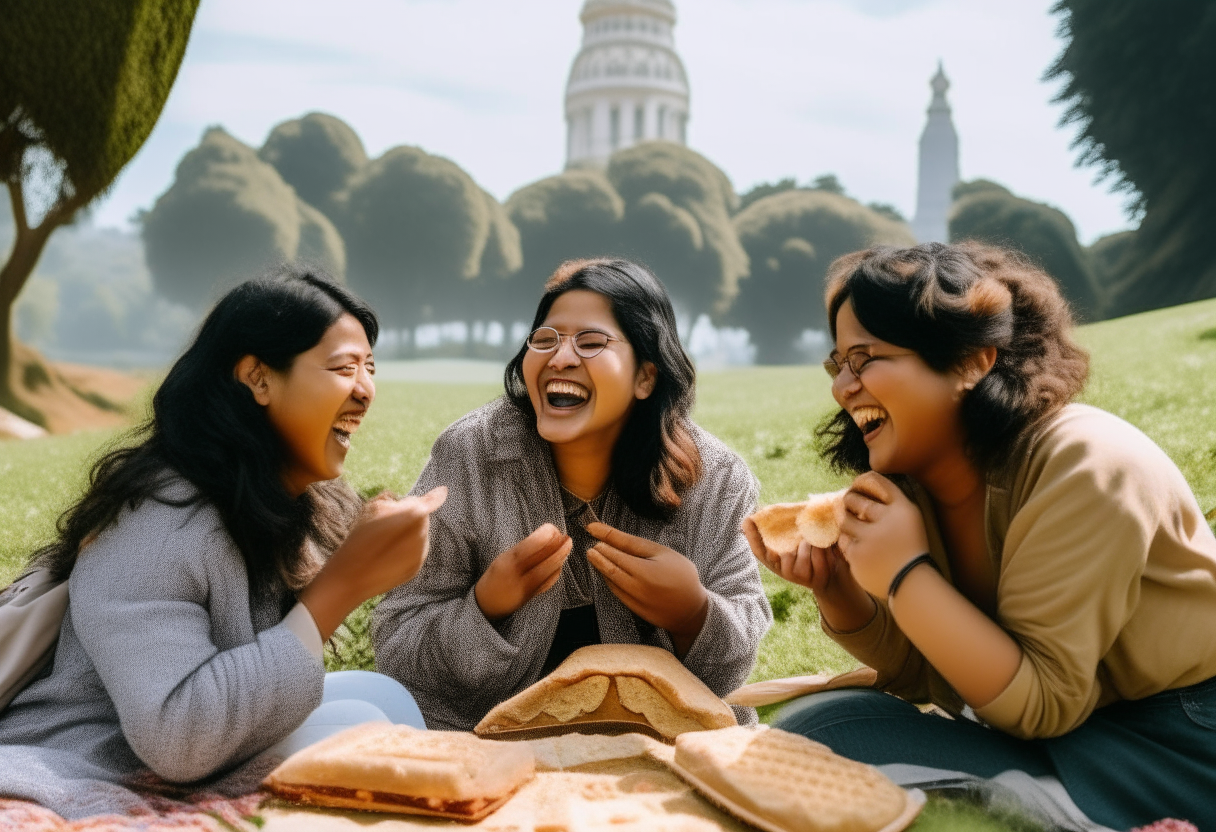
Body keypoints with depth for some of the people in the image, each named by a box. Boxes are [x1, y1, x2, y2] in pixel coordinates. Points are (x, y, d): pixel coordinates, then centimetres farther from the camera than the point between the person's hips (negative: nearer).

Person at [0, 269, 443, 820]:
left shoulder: (315, 509, 3)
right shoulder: (157, 515, -23)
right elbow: (173, 740, -31)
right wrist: (343, 584, -30)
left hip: (191, 780, 8)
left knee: (381, 695, -9)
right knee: (347, 727, -21)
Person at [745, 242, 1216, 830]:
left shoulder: (1082, 469, -22)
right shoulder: (909, 483, 0)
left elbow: (1042, 703, -21)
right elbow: (926, 676, 6)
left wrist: (906, 574, -26)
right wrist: (837, 590, -11)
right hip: (1052, 731, 8)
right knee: (810, 721, -9)